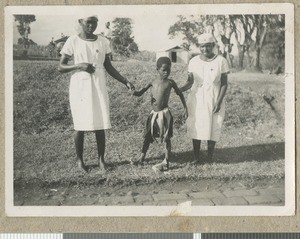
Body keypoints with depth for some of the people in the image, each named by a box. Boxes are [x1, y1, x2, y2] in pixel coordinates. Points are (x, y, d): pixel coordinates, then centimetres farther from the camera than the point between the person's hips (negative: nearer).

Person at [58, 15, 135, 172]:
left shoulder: (102, 42, 6)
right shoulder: (73, 41, -3)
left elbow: (109, 67, 11)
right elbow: (61, 67, -2)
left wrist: (126, 82, 2)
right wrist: (79, 66, -19)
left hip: (99, 87, 3)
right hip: (80, 87, -2)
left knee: (100, 125, 1)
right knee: (80, 125, 2)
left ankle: (101, 159, 14)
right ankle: (79, 159, 18)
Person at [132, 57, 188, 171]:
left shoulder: (170, 82, -4)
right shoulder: (153, 82, 5)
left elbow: (180, 94, 9)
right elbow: (140, 92, 12)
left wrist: (185, 107, 9)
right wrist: (136, 92, -10)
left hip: (164, 113, -4)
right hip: (154, 113, 4)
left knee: (166, 138, 1)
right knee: (147, 136, 11)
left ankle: (166, 161, 9)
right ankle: (142, 157, 24)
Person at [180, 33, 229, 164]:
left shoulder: (220, 61, -6)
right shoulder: (194, 61, 1)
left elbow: (224, 84, -3)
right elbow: (190, 82, 3)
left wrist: (219, 102, -12)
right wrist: (179, 89, -16)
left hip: (214, 100, -2)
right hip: (196, 99, 2)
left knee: (212, 128, 1)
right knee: (195, 128, 3)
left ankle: (209, 158, 16)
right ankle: (196, 158, 15)